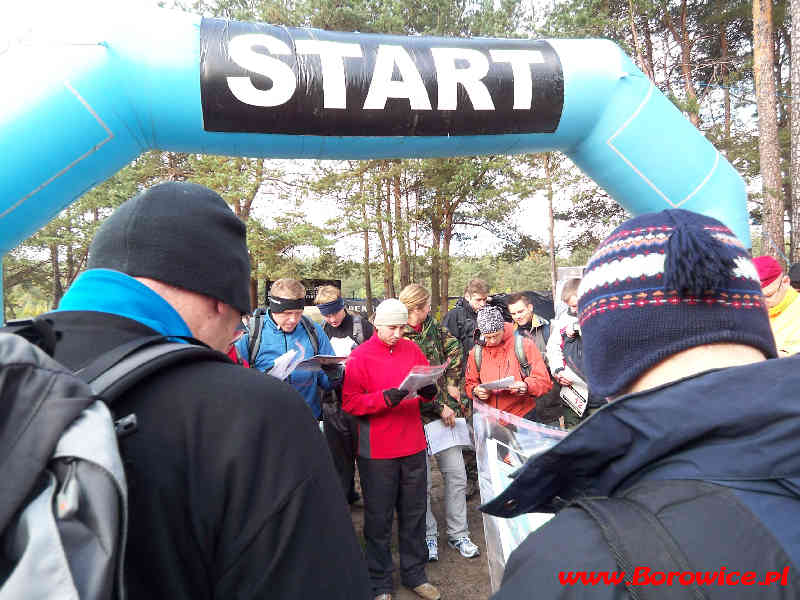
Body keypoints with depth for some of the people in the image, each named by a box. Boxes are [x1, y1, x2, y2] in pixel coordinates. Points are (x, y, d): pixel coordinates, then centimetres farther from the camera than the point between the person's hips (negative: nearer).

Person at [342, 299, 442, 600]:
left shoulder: (412, 349, 5)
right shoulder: (360, 356, -8)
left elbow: (428, 385, 12)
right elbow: (350, 402, -12)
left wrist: (429, 391, -11)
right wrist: (385, 398, -25)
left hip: (413, 446, 4)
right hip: (377, 451, -4)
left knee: (414, 513, 15)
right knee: (379, 518, 9)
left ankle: (414, 574, 35)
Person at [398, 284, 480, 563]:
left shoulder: (431, 326, 7)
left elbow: (454, 348, 14)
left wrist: (453, 385, 5)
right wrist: (440, 407, -13)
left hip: (444, 411, 6)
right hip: (416, 417, -6)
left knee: (456, 475, 9)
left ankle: (458, 534, 26)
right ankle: (429, 535, 26)